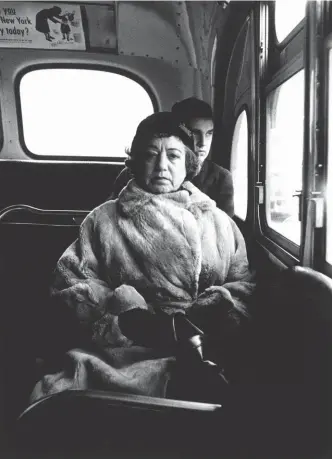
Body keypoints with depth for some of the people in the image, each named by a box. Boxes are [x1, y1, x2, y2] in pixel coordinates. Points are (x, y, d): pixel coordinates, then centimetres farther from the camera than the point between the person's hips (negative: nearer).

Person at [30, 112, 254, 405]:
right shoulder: (105, 219, 14)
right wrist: (126, 315, -12)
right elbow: (69, 281, 5)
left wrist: (204, 320, -10)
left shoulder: (219, 222, 18)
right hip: (123, 348, 0)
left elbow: (245, 285, 11)